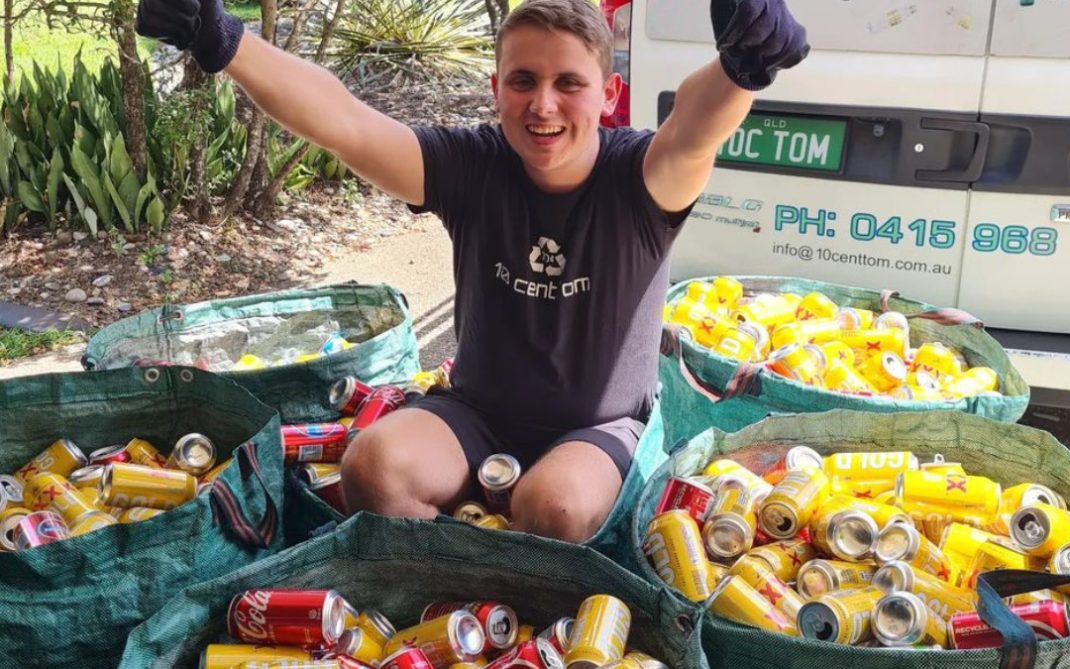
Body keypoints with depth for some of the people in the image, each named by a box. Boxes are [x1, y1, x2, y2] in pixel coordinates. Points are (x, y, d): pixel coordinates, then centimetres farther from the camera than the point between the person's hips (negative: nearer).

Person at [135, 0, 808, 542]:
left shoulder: (639, 179, -19)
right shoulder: (470, 166, -13)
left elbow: (695, 130, -42)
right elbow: (342, 121, -25)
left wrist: (743, 65, -66)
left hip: (601, 427, -2)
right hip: (478, 413, 3)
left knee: (554, 503, -33)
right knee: (373, 465, -24)